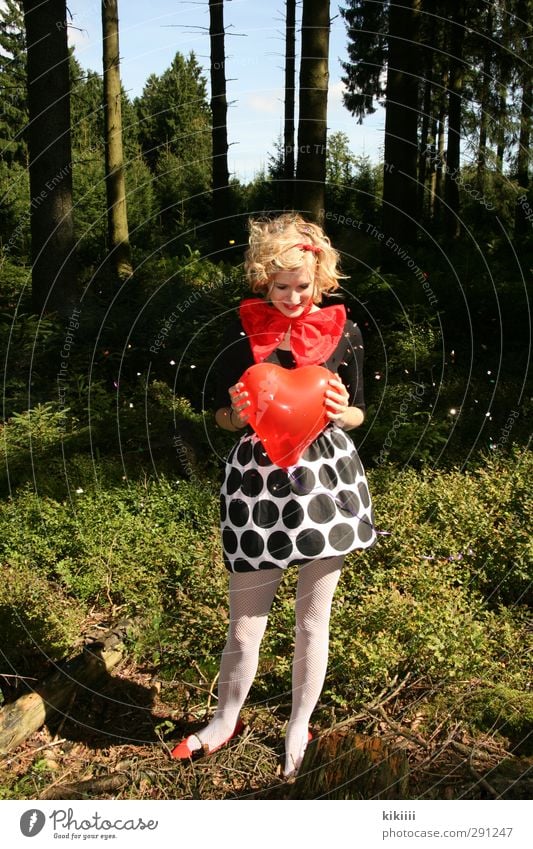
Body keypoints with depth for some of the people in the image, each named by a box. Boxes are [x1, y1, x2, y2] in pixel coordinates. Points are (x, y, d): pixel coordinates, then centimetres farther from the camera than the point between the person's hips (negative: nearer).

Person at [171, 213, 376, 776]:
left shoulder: (341, 332, 1)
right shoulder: (242, 334, -1)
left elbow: (357, 413, 10)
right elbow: (223, 417, 6)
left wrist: (341, 411, -12)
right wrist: (240, 410, -17)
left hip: (326, 477, 1)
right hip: (258, 480, 0)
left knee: (313, 622, 14)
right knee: (245, 627, 10)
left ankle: (299, 726, 39)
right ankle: (225, 721, 38)